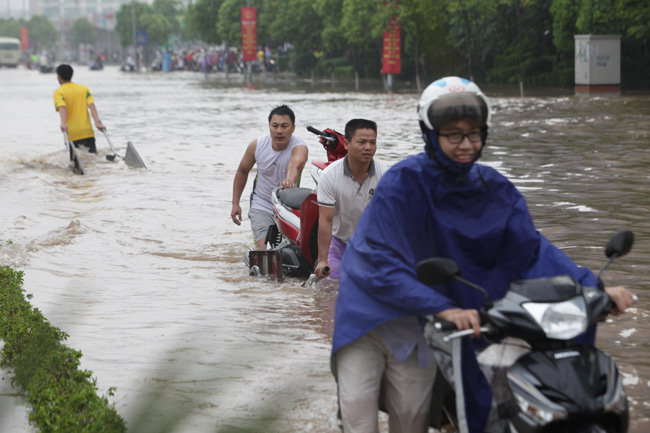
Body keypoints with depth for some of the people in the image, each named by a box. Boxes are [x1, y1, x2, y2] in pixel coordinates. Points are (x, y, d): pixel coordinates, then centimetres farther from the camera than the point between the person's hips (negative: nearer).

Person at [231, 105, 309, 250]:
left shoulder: (299, 147, -19)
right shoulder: (257, 145, -9)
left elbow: (295, 165, -43)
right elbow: (242, 171, 8)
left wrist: (290, 179, -67)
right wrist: (235, 203, 6)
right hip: (262, 205, 0)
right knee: (262, 246, -19)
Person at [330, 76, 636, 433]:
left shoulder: (494, 189, -4)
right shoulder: (401, 183, -20)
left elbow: (530, 248, -6)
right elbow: (382, 263, -27)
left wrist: (594, 289, -20)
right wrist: (444, 307, -39)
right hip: (370, 305, -4)